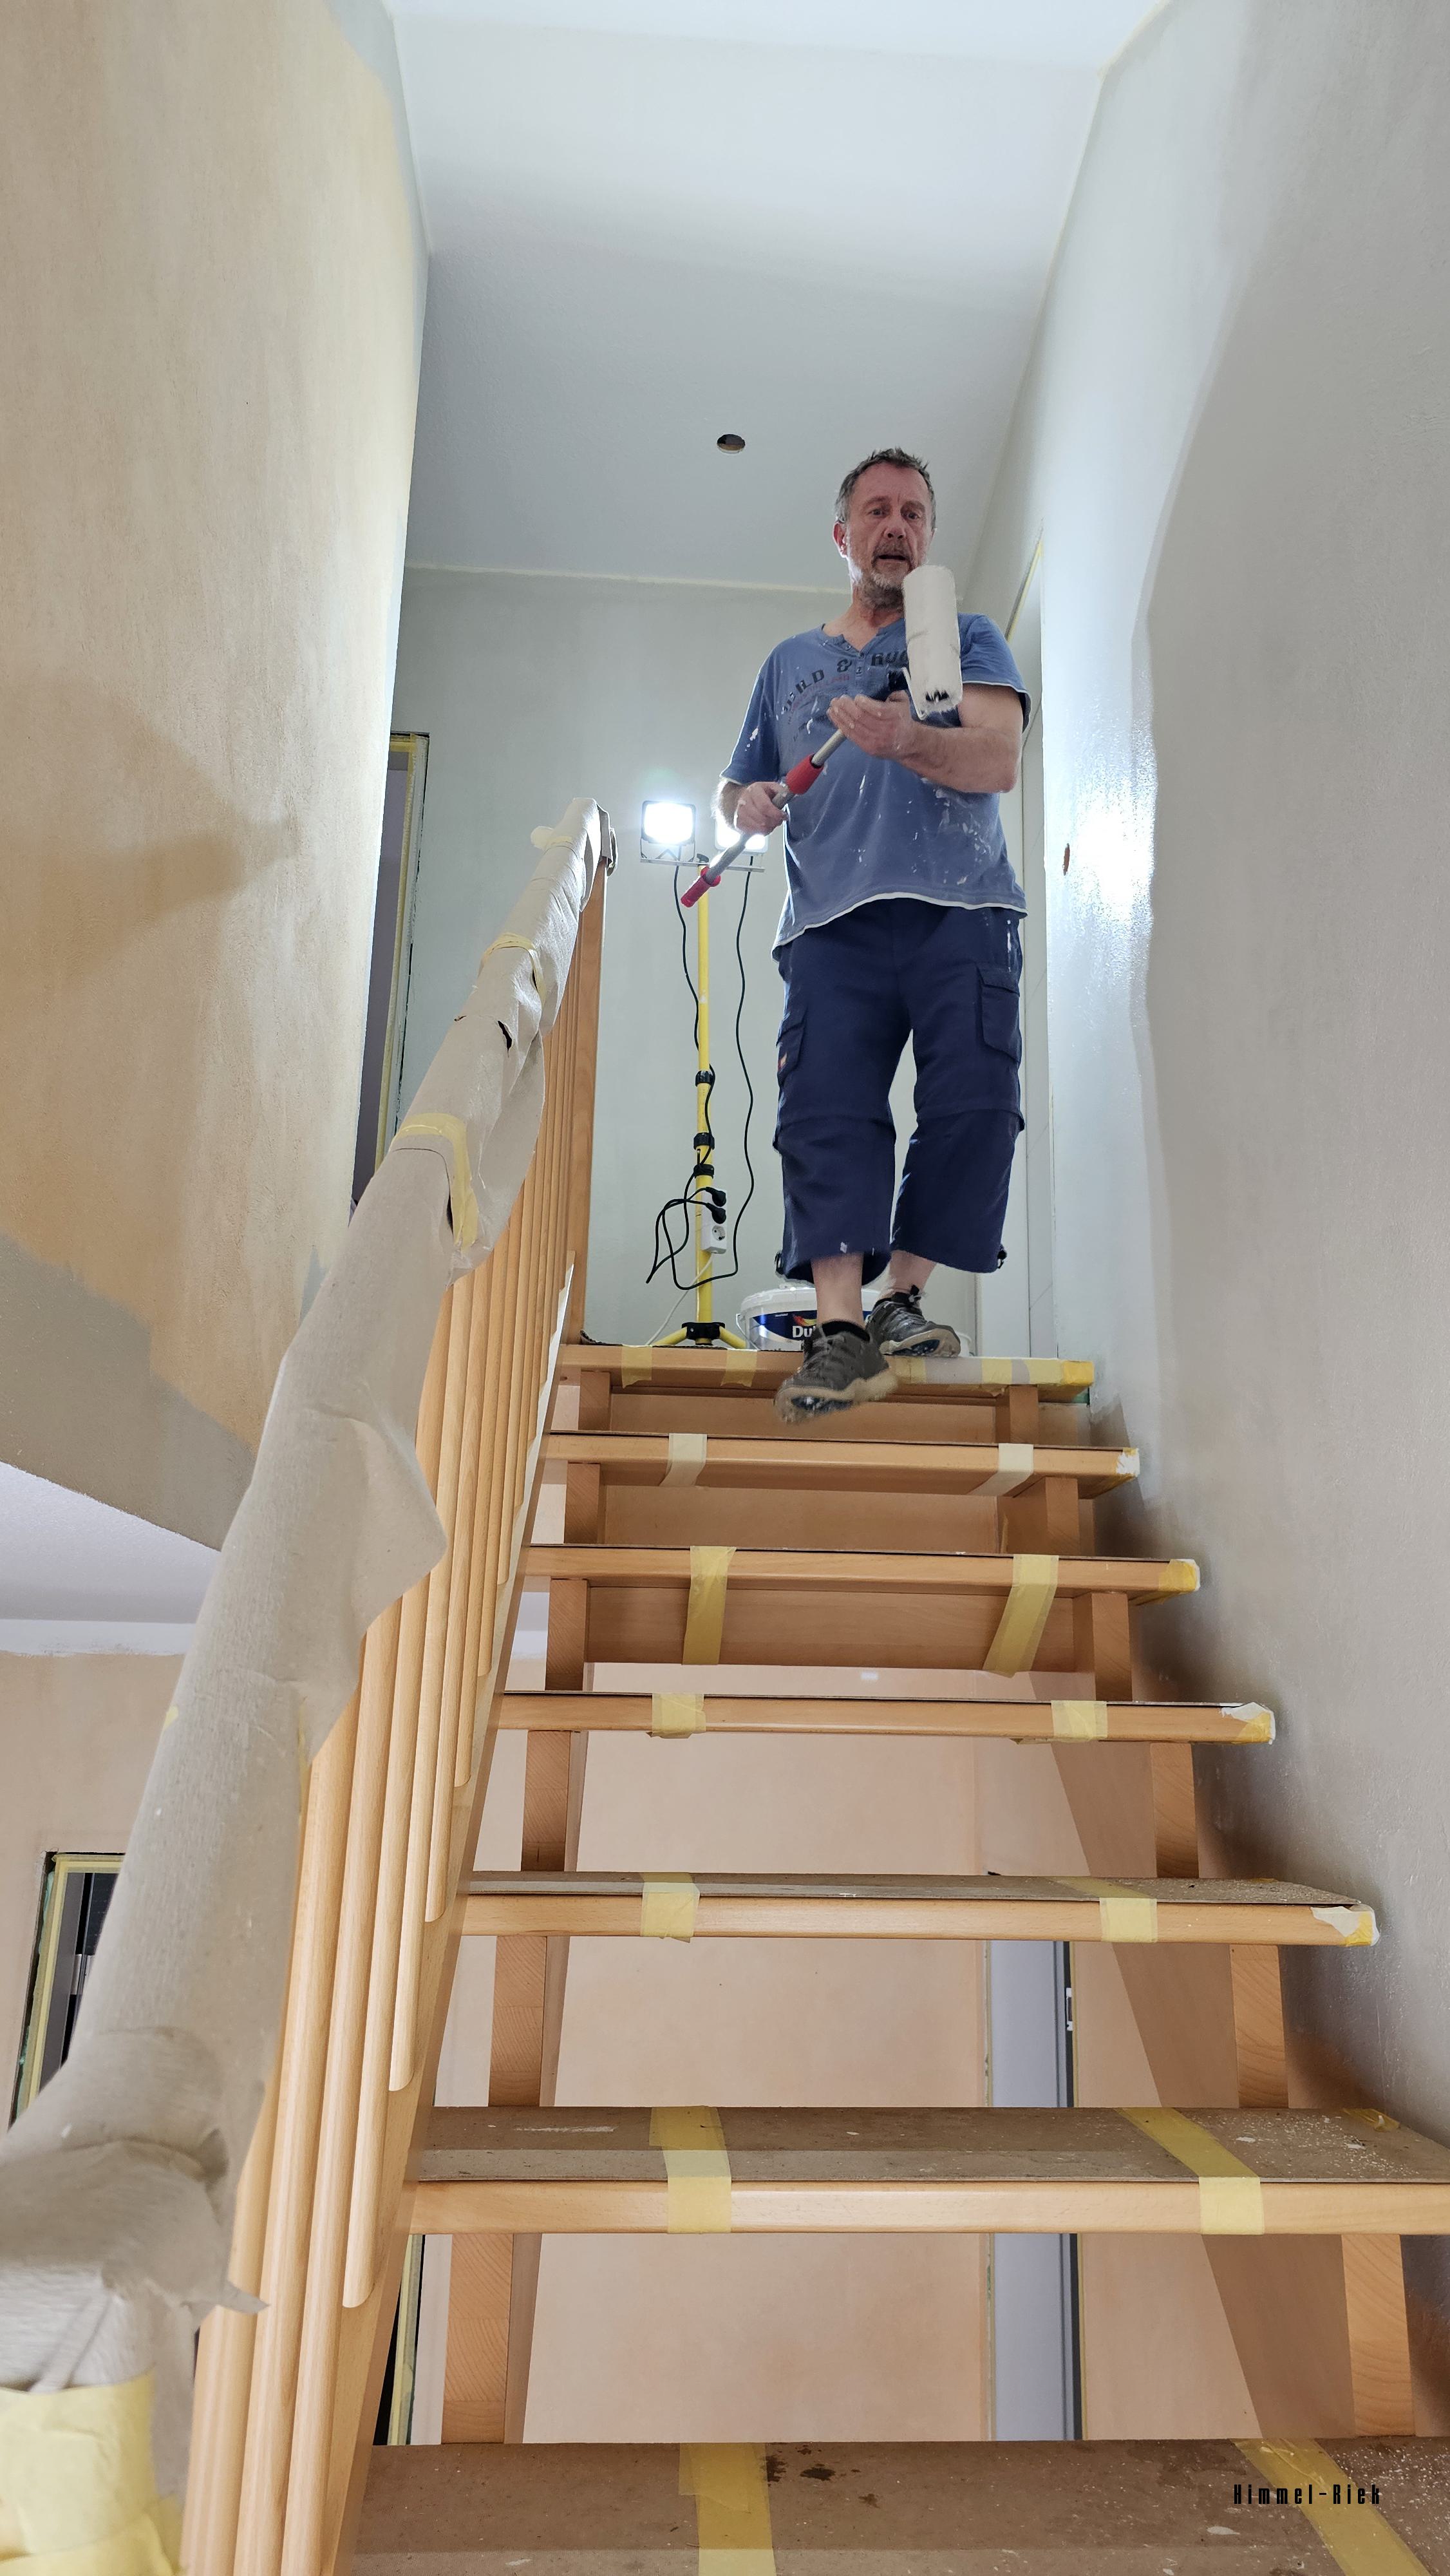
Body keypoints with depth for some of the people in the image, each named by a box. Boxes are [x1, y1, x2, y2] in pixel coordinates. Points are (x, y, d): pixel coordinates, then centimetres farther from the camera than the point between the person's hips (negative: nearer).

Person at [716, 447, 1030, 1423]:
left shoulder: (966, 636, 18)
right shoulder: (791, 663, 28)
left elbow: (998, 762, 0)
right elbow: (737, 789, 31)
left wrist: (907, 740, -21)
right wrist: (745, 803, 5)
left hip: (959, 911, -2)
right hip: (833, 922, 2)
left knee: (975, 1102, -17)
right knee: (826, 1111, -16)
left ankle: (903, 1296, -3)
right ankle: (842, 1328, -20)